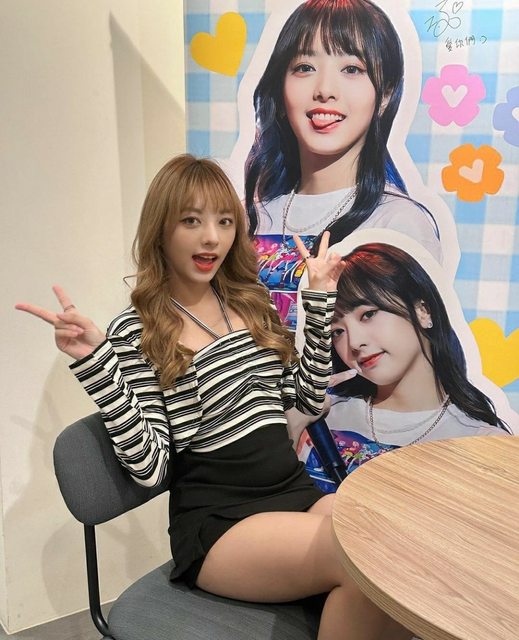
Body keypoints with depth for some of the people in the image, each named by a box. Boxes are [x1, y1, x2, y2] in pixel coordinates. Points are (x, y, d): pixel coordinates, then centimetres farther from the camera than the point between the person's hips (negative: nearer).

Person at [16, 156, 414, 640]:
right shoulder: (135, 333, -5)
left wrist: (319, 299, 11)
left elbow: (309, 397, 13)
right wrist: (93, 361, -20)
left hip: (297, 491, 5)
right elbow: (149, 468, -11)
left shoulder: (251, 303, 11)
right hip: (216, 523, -5)